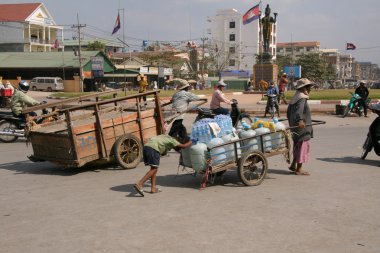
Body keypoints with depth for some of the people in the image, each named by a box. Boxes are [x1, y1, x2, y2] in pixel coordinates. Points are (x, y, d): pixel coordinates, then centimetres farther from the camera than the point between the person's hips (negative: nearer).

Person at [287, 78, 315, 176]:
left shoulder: (295, 98, 15)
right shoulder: (302, 98, -14)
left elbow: (288, 112, 22)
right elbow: (299, 110, -32)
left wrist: (291, 123, 32)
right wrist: (300, 120, -46)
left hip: (295, 126, 10)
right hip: (303, 127, -10)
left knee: (297, 146, 18)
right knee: (303, 146, -3)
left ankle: (293, 165, 24)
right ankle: (299, 169, 0)